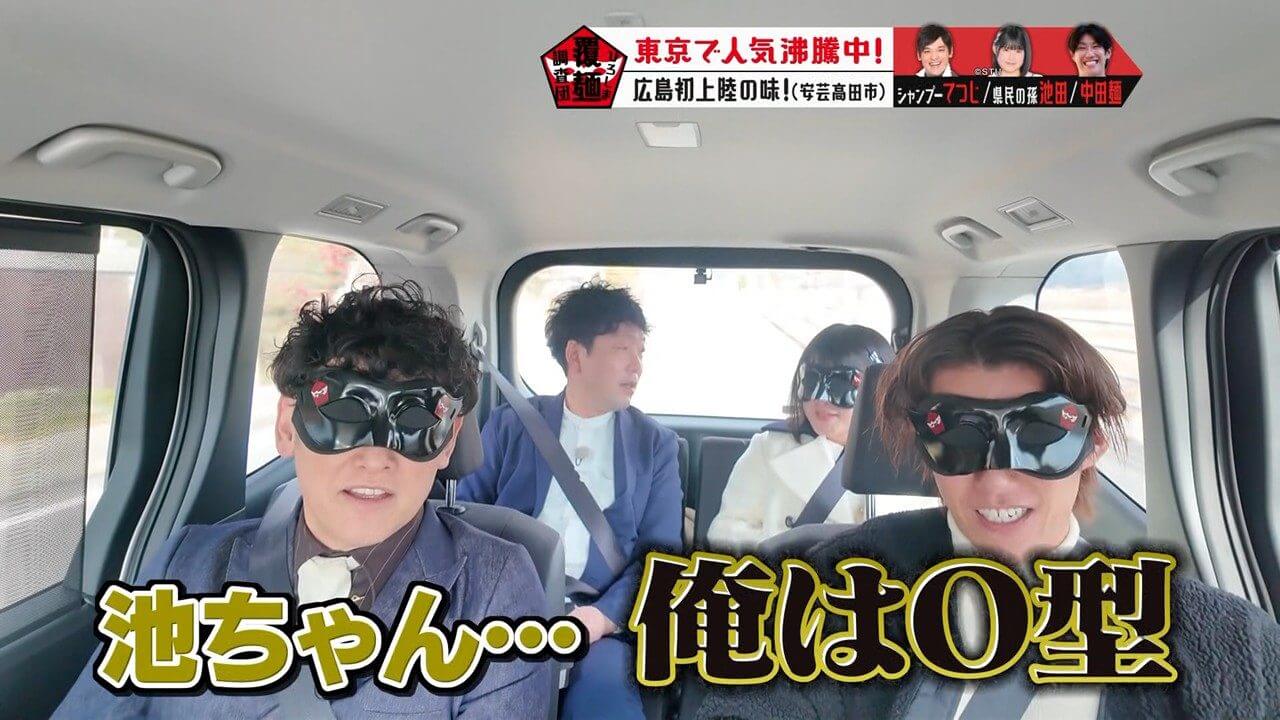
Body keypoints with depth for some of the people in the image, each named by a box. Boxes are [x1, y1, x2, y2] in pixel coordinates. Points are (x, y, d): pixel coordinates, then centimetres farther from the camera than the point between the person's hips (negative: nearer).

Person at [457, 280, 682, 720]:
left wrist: (601, 616, -16)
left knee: (604, 684, -31)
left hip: (600, 615, -1)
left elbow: (660, 552, 2)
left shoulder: (656, 443, 9)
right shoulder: (509, 424, 10)